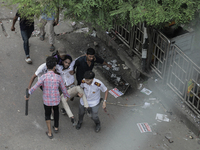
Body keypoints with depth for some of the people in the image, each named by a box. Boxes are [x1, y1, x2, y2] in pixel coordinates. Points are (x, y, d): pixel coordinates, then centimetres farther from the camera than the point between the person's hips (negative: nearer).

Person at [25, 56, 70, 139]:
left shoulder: (44, 77, -23)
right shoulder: (58, 77, -16)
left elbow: (35, 87, -24)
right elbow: (63, 88, -4)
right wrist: (67, 96, 15)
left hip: (46, 100, -1)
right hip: (56, 100, 1)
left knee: (47, 115, 21)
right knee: (56, 111, 31)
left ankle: (50, 133, 25)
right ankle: (56, 127, 47)